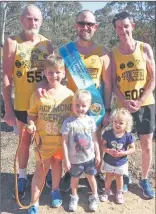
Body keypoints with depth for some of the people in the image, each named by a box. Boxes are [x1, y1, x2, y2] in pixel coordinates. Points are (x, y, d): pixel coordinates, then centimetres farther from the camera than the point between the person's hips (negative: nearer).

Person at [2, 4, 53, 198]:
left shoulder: (47, 43, 2)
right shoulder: (12, 42, -7)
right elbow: (6, 76, -8)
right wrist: (8, 107, -10)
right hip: (22, 104, -2)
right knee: (24, 141, 13)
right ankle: (22, 176, 31)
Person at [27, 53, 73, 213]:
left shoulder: (69, 94, -6)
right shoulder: (38, 94, -10)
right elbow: (32, 113, -2)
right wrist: (31, 124, -21)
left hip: (62, 139, 2)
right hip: (44, 138, -2)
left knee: (57, 164, 19)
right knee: (41, 169, 2)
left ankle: (55, 191, 44)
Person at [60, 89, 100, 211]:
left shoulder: (90, 120, -6)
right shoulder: (68, 122, -17)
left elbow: (94, 139, 2)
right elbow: (64, 142, -14)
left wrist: (98, 154, 4)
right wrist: (66, 159, -13)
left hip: (90, 157, 2)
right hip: (75, 159, -2)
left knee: (91, 177, 19)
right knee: (75, 178, 18)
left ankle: (95, 196, 42)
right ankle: (74, 197, 43)